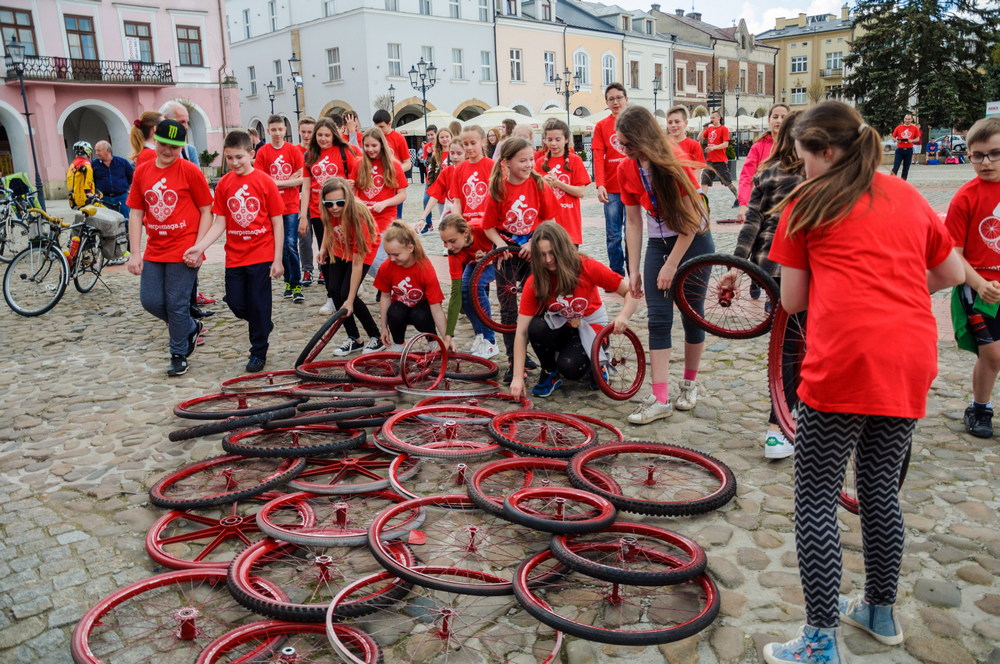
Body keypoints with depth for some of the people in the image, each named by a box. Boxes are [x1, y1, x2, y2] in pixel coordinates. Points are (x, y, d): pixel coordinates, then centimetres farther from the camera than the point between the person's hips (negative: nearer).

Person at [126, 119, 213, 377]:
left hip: (183, 251, -5)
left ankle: (179, 355, 18)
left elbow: (206, 211, -4)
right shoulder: (142, 172, 6)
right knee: (151, 301, 4)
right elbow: (136, 213, 7)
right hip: (154, 251, 5)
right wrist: (135, 253, 1)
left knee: (177, 305, -1)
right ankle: (191, 327, 30)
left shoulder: (190, 171, -6)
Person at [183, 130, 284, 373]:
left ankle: (258, 352, 17)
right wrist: (199, 247, -12)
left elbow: (277, 223, -5)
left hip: (261, 255, -4)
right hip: (235, 256, 4)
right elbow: (220, 223, 3)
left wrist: (277, 259, -8)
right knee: (236, 303, 7)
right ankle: (263, 326, 37)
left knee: (259, 304, 1)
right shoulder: (223, 184, 3)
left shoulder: (265, 182, -7)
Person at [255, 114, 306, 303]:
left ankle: (296, 285, -2)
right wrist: (289, 180, -11)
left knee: (290, 245, -9)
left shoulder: (294, 151, 1)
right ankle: (288, 282, 20)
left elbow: (301, 179, -4)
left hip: (291, 206, -2)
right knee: (280, 246, 8)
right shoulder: (262, 153, 2)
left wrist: (277, 182, -9)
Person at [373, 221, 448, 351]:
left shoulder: (426, 270, -29)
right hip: (400, 305, 2)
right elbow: (385, 296, -4)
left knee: (420, 317, -36)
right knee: (394, 314, -33)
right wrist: (384, 328, -1)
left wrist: (446, 339, -28)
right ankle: (398, 344, -2)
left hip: (422, 305, -2)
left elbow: (436, 310, -27)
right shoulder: (386, 268, -20)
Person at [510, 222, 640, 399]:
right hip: (559, 328, 2)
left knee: (570, 367, -31)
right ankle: (550, 373, -5)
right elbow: (521, 332, -22)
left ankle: (594, 364, 6)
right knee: (536, 327, -32)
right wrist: (518, 377, -29)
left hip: (590, 329, -2)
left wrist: (623, 316, -38)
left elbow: (631, 292, -16)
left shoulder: (588, 267, -21)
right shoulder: (534, 283, -18)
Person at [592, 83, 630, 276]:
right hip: (611, 188, 1)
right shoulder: (601, 126, 5)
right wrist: (600, 185, -14)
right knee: (613, 235, 5)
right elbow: (598, 157, -2)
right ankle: (616, 275, 15)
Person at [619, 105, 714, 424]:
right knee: (658, 319, -4)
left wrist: (671, 265, -18)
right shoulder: (626, 170, -5)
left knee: (691, 316, 2)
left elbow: (691, 218, -18)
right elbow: (634, 222, 0)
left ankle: (690, 384, 23)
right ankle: (660, 399, -4)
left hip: (693, 241, -4)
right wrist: (633, 270, -2)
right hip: (658, 243, 4)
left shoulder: (674, 162, -19)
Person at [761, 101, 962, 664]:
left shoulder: (808, 202, 3)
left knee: (817, 500, 2)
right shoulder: (908, 196, 17)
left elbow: (792, 299, 5)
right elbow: (952, 273, 25)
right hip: (911, 363, 6)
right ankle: (881, 611, 34)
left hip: (842, 361, -6)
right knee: (882, 488, 19)